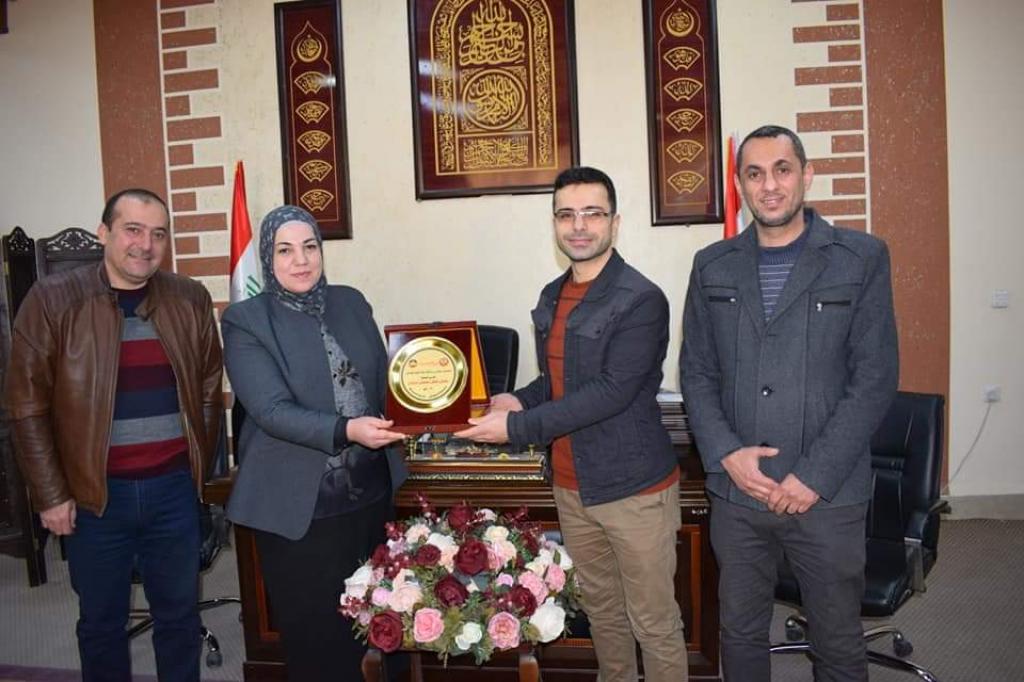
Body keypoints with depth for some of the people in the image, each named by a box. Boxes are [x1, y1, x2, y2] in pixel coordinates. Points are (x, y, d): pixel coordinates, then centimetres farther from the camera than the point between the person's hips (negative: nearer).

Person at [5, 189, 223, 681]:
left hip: (174, 488, 2)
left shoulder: (190, 299, 1)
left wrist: (201, 468, 7)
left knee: (179, 614, 15)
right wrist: (50, 494, -6)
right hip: (94, 493, -1)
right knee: (100, 621, 15)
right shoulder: (53, 299, -7)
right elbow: (28, 406, -5)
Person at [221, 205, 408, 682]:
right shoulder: (246, 320, -8)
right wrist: (346, 431, -32)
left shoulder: (351, 303, 6)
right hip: (298, 504, -4)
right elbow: (272, 411, -18)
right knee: (316, 634, 11)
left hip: (370, 491, 5)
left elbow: (383, 379, 12)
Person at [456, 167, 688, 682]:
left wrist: (517, 428, -24)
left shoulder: (640, 301, -17)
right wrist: (519, 401, -4)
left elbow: (610, 391, -24)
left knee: (654, 624, 7)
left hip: (634, 487, -7)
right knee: (600, 609, 21)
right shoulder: (551, 298, 8)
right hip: (572, 487, 7)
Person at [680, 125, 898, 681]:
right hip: (735, 490, 3)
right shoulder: (712, 266, 6)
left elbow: (875, 378, -7)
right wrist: (727, 454, -9)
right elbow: (696, 373, 6)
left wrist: (814, 477, -13)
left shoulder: (862, 258, -3)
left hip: (828, 494, -2)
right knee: (741, 636, 16)